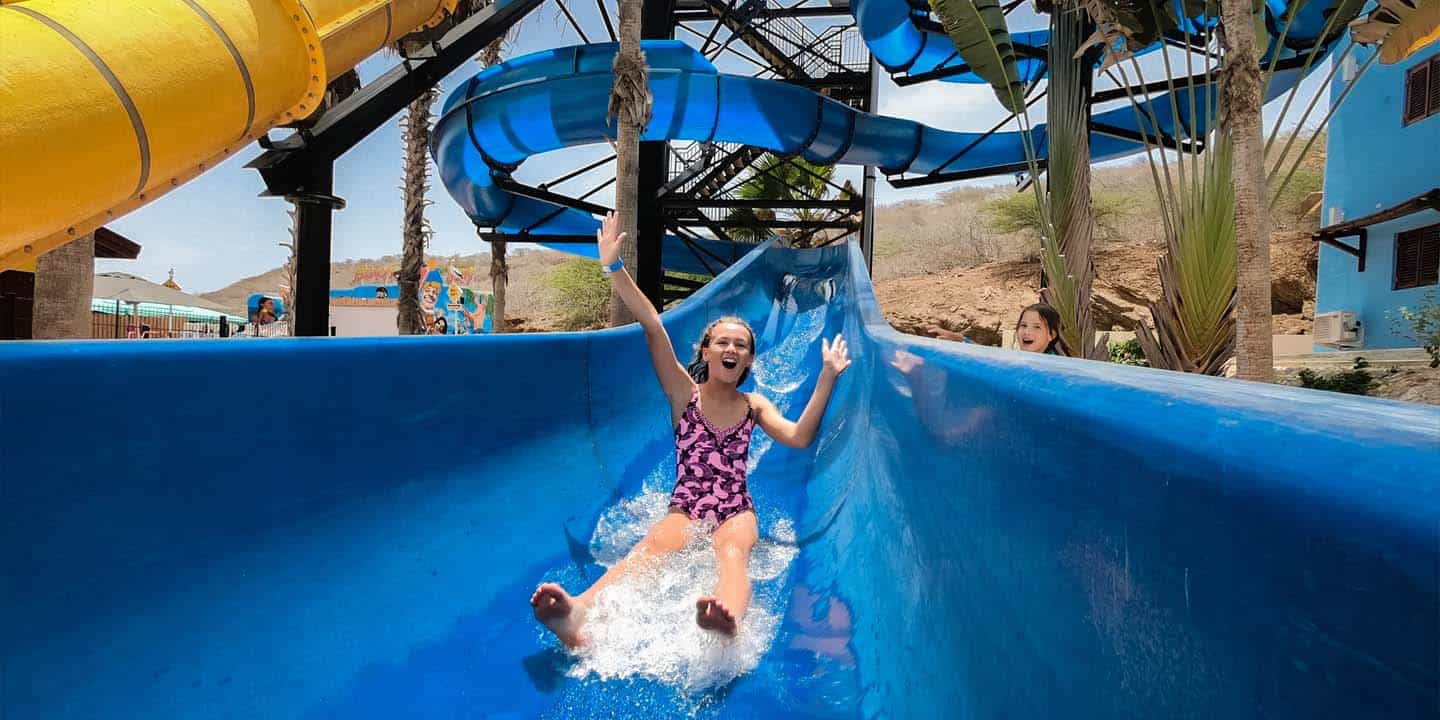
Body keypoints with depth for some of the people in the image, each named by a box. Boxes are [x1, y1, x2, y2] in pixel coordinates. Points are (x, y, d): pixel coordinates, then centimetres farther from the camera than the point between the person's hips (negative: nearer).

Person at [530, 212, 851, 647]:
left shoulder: (754, 405, 15)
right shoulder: (685, 393, 8)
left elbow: (798, 437, -2)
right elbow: (653, 327, -3)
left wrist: (827, 379, -7)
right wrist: (614, 268, -11)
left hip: (736, 513, 1)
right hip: (684, 508, -1)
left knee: (732, 553, -34)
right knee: (650, 548, -33)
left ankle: (728, 620, -68)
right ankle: (579, 612, -62)